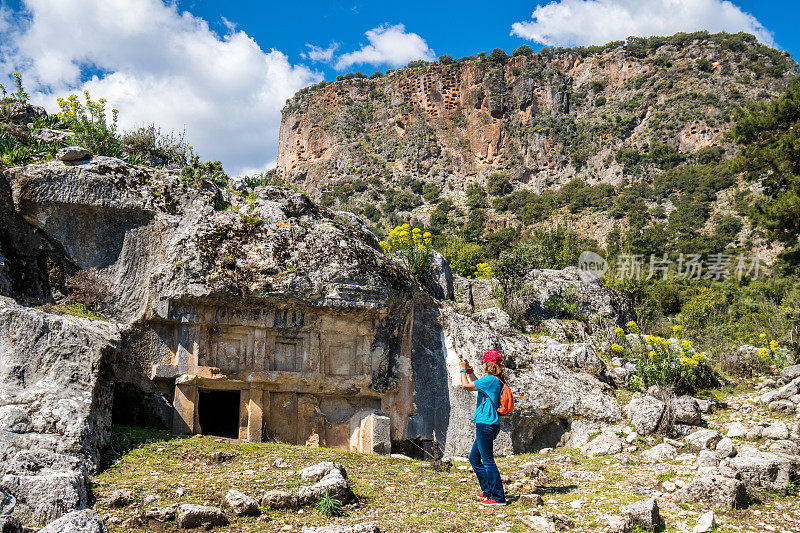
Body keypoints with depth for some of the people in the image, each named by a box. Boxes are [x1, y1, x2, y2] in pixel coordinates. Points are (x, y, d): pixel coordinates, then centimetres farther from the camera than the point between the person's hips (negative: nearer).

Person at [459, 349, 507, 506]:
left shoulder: (490, 380, -16)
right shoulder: (495, 380, 13)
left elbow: (466, 385, -16)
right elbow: (477, 385, 33)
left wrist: (463, 370, -1)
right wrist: (469, 371, 29)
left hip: (486, 425, -10)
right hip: (489, 424, 10)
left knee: (488, 461, -5)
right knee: (474, 458, 19)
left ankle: (498, 497, -1)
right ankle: (488, 490, 26)